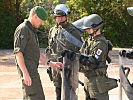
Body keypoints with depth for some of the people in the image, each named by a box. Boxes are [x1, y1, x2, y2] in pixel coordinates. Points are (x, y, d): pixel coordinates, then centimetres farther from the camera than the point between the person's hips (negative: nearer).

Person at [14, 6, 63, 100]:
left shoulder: (31, 30, 20)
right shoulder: (23, 29, -12)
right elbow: (18, 52, -19)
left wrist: (51, 63, 13)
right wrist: (25, 73, -25)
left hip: (32, 69, 10)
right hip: (28, 70, -10)